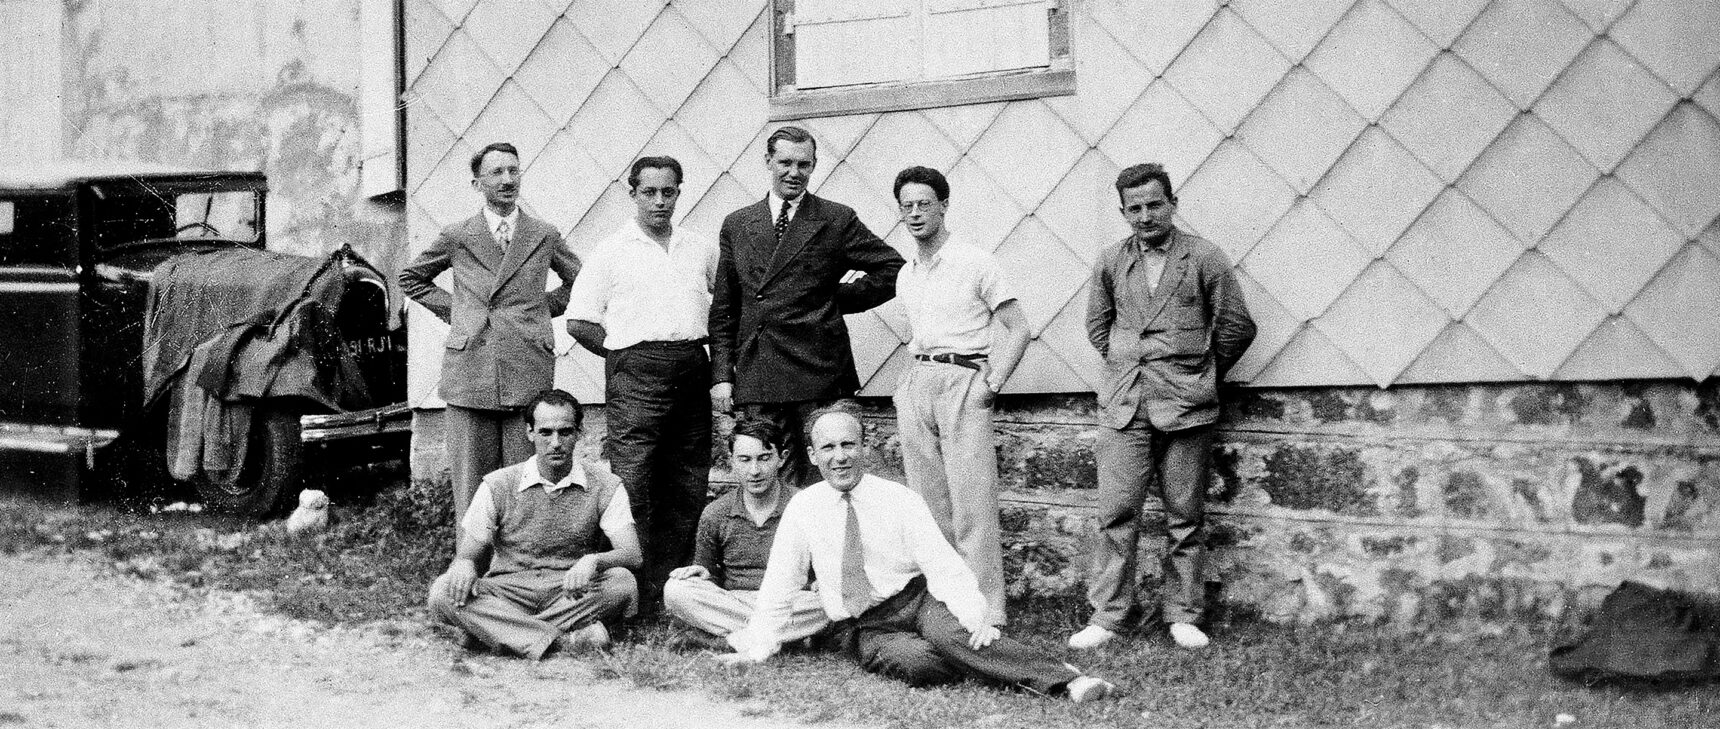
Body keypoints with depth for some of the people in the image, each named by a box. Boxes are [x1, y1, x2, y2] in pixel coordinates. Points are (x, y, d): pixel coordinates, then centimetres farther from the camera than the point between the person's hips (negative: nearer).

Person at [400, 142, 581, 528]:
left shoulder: (545, 236, 8)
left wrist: (543, 307, 11)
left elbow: (579, 281, 23)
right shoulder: (456, 237, 8)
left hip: (529, 372, 0)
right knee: (470, 479, 3)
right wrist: (451, 308, 10)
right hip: (468, 373, 0)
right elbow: (410, 278, 22)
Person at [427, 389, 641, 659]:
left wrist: (593, 561, -30)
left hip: (572, 596, 0)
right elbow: (467, 553, 4)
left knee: (622, 582, -30)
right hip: (507, 594, 0)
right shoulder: (498, 485, 4)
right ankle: (565, 640, -36)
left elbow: (632, 555, -7)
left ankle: (492, 630, -27)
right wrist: (463, 564, -22)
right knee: (442, 593, -27)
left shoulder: (605, 487, 3)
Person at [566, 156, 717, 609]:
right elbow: (579, 324, 2)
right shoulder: (610, 252, 4)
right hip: (635, 374, -4)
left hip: (693, 371, 4)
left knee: (688, 487, 5)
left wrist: (699, 343, 11)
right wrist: (626, 355, 2)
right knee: (631, 485, -10)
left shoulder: (702, 249, 15)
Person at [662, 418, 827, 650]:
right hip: (730, 603, 2)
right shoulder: (714, 515, 7)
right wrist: (703, 574, -8)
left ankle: (725, 640, -25)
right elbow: (710, 579, 16)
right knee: (675, 591, -24)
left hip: (788, 603, -1)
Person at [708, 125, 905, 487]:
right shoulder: (737, 225, 13)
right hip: (756, 382, 3)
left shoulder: (837, 220, 3)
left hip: (819, 376, -3)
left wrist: (840, 298, 1)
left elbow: (893, 269, 6)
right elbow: (723, 309, 13)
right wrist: (722, 374, 5)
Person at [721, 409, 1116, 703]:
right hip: (865, 629, 1)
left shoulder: (899, 499, -6)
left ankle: (1064, 679, -36)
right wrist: (756, 649, 0)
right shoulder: (802, 508, -2)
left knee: (947, 632, -36)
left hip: (917, 600, -1)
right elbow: (779, 587, 5)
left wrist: (975, 619, -28)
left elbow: (945, 566, -13)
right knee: (916, 662, -34)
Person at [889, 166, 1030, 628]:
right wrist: (910, 383, 12)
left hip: (962, 383, -6)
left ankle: (986, 615, -6)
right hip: (916, 388, 6)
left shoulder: (974, 262, -3)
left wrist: (991, 385, -11)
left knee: (972, 508, -9)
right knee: (928, 506, 7)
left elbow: (1018, 329, -4)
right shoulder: (906, 276, 16)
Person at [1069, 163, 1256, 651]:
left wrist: (1200, 375, 12)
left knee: (1185, 518, 5)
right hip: (1123, 405, 2)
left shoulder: (1204, 259, 0)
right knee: (1116, 514, -1)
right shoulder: (1110, 262, 7)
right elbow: (1097, 325, 20)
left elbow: (1237, 327, 5)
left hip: (1185, 408, -1)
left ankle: (1183, 615, 15)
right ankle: (1109, 615, 6)